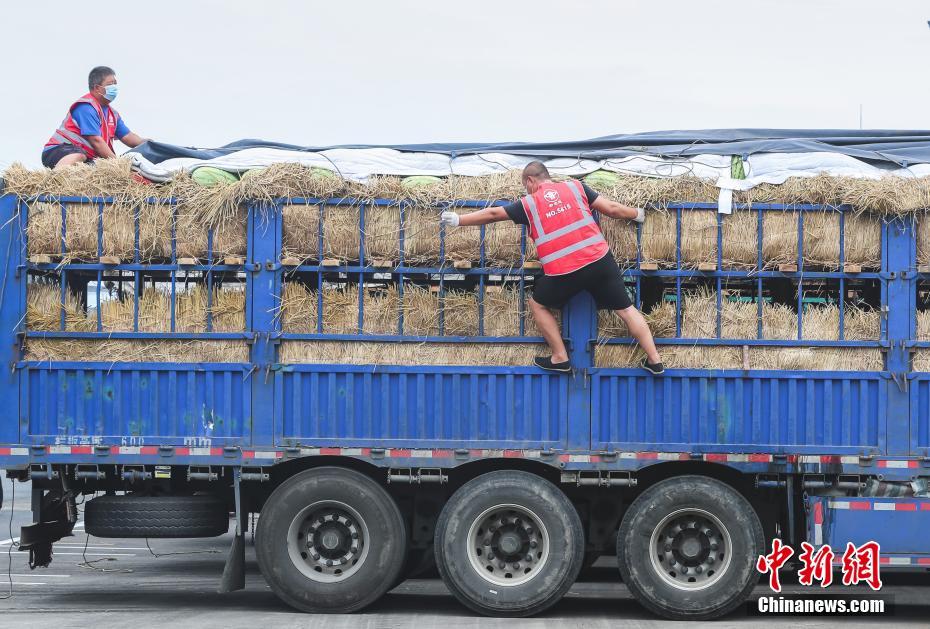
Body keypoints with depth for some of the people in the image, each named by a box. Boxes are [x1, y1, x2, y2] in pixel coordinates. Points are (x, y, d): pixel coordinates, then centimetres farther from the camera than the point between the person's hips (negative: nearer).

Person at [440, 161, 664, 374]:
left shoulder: (528, 204, 6)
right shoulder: (575, 187, 10)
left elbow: (491, 214, 14)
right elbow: (611, 208, 9)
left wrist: (458, 220, 26)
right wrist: (637, 214, 26)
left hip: (563, 272, -2)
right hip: (600, 260, 2)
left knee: (538, 304, 22)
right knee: (625, 308, 12)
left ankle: (560, 358, 21)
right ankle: (654, 361, 10)